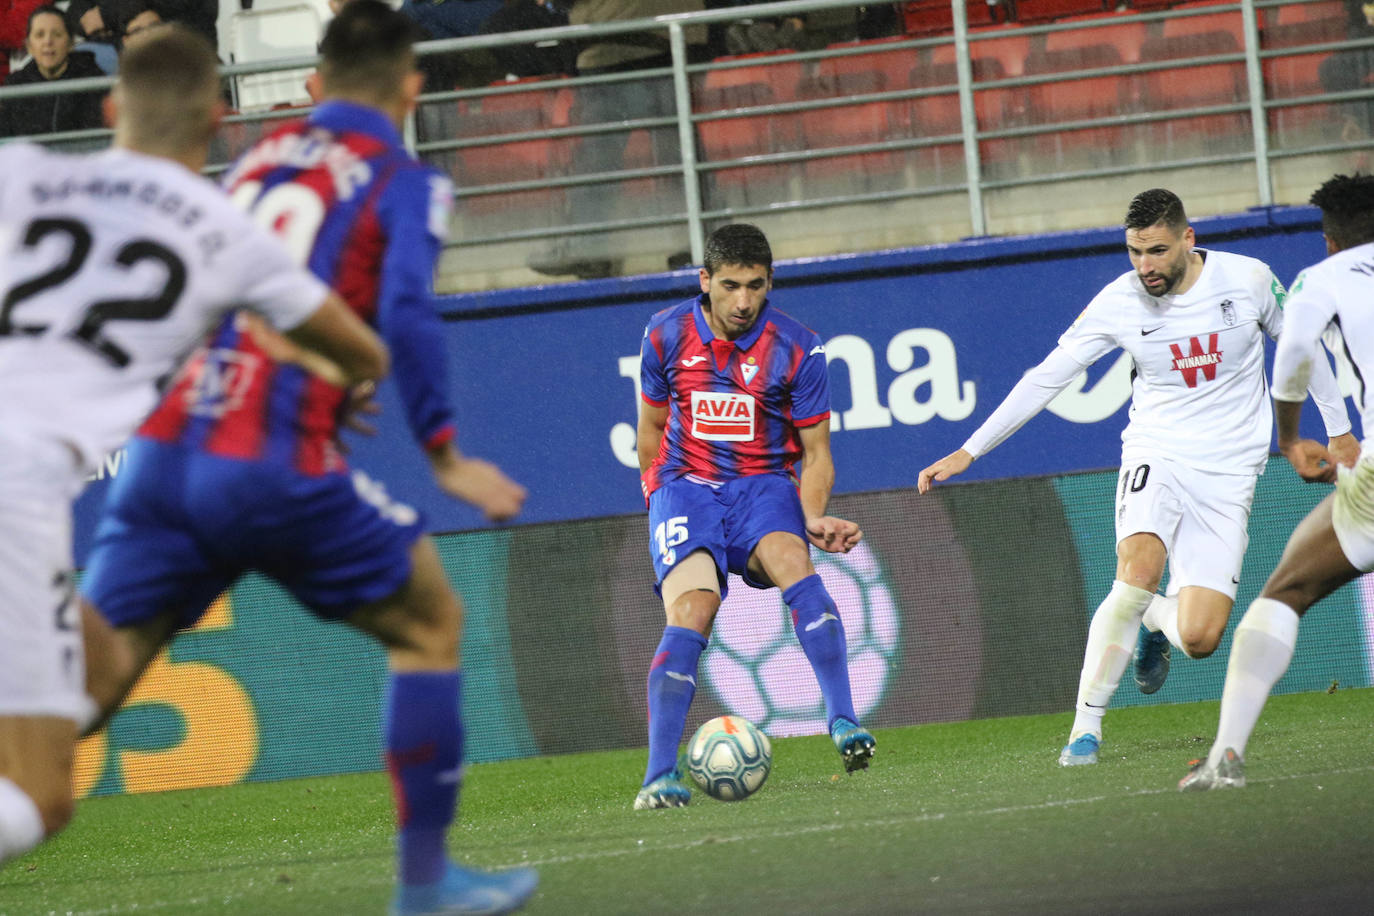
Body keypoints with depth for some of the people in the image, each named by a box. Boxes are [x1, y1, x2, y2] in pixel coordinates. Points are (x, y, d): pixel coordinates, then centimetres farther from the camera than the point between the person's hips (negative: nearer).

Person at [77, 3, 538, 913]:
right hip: (276, 468, -5)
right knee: (432, 625, 18)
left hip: (162, 453, 5)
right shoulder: (404, 181, 5)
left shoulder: (256, 159, 21)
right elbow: (406, 314, -11)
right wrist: (446, 457, -3)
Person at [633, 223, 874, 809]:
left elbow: (815, 452, 0)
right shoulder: (666, 336, -2)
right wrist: (660, 496, 10)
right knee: (691, 611, -24)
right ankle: (660, 775, -26)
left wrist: (813, 516, -16)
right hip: (685, 485, 0)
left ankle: (843, 724, -36)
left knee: (792, 563, -33)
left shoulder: (796, 349, -7)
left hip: (763, 485, 0)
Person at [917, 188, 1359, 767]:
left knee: (1199, 639, -12)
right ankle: (1086, 728, -21)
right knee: (1138, 569, -32)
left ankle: (1158, 621, 28)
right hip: (1155, 456, 0)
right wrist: (968, 451, -3)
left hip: (1227, 473, 0)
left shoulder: (1248, 279, -7)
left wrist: (1339, 431, 17)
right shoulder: (1118, 303, -7)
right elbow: (1046, 378, -1)